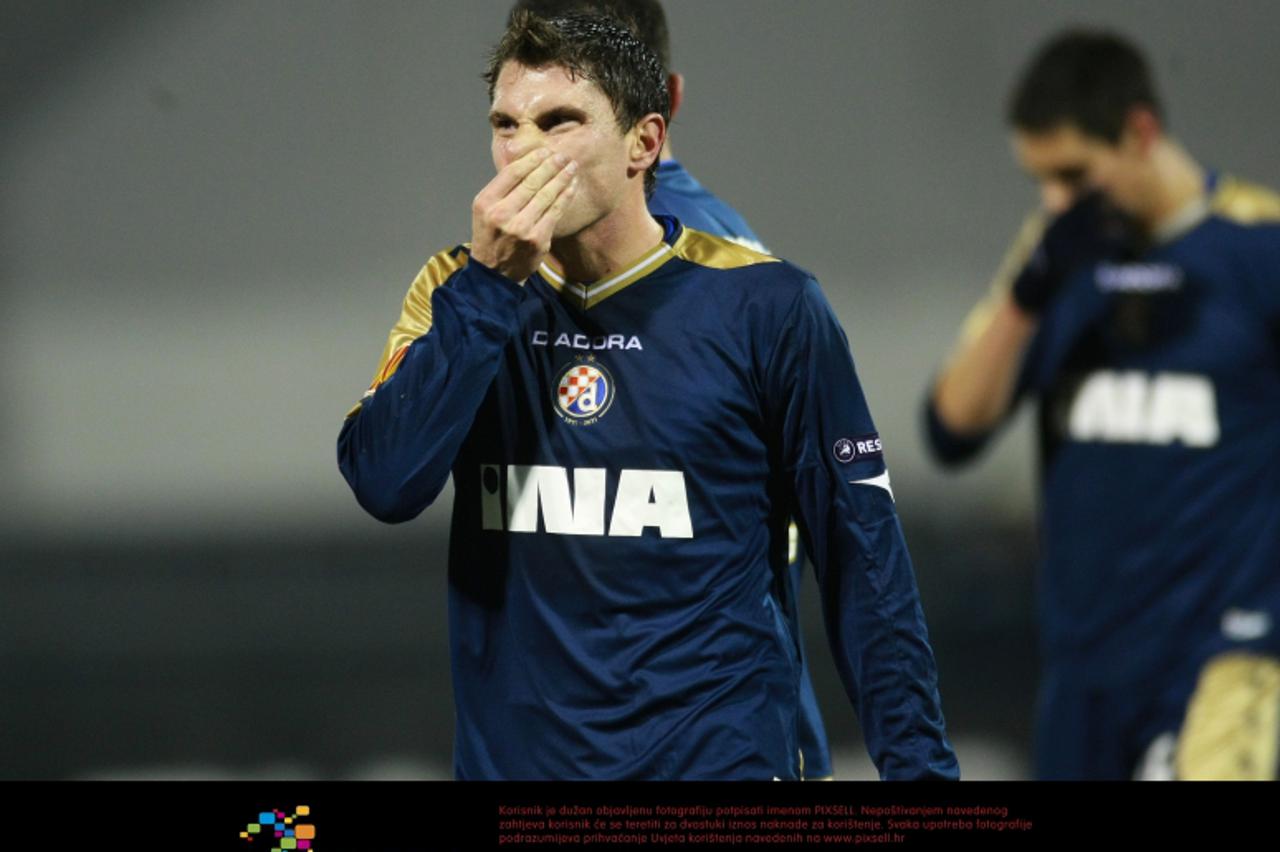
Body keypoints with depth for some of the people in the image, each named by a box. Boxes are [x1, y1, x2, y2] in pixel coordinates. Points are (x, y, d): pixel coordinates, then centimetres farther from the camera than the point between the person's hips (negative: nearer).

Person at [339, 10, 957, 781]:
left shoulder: (761, 308, -6)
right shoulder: (460, 292, 2)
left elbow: (860, 560, -3)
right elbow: (385, 486, -12)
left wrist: (919, 767, -8)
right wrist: (491, 282, -17)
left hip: (719, 755, -3)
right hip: (511, 754, 3)